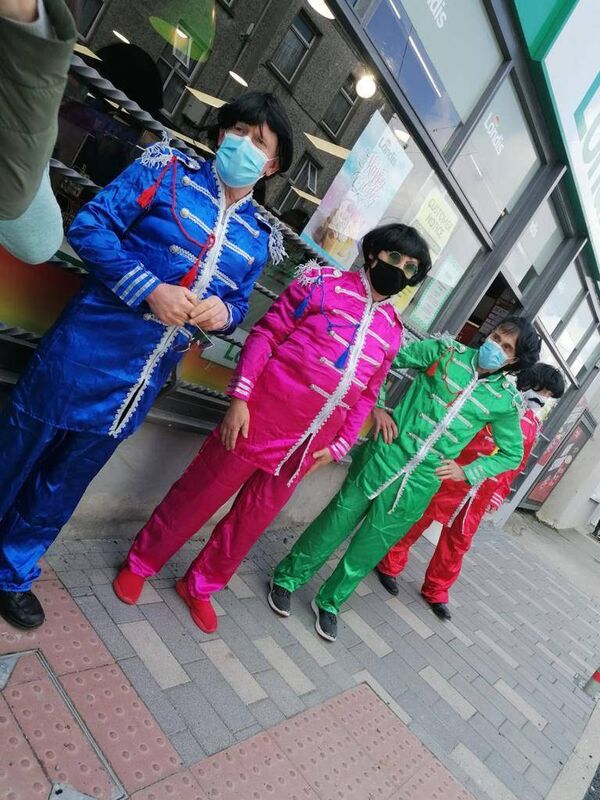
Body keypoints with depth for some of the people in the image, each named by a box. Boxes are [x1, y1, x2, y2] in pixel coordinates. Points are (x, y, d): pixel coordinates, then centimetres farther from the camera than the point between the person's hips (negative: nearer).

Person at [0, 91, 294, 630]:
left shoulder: (259, 237, 7)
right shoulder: (168, 171, -4)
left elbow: (239, 304, 15)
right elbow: (90, 226, -9)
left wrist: (224, 313, -9)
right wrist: (149, 291, -21)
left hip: (142, 381, 4)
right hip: (86, 351, -3)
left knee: (64, 484, 19)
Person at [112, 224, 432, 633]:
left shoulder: (392, 330, 11)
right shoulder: (325, 282, -3)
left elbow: (368, 393, 14)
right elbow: (266, 334, -6)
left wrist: (340, 445, 7)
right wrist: (240, 397, -14)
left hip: (307, 443, 5)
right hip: (262, 416, -4)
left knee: (253, 519, 15)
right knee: (199, 495, 7)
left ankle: (200, 587, 37)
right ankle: (141, 563, 32)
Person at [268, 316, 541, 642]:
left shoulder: (507, 401, 1)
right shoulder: (447, 350, -3)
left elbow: (512, 453, 12)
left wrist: (467, 472, 1)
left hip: (421, 482, 1)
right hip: (385, 455, -1)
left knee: (370, 547, 9)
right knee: (336, 522, 7)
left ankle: (329, 603, 32)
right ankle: (287, 579, 28)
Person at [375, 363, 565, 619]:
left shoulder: (533, 426, 11)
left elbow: (517, 463, 16)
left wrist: (500, 493, 14)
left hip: (482, 492, 6)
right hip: (453, 478, -6)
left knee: (458, 541, 12)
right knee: (417, 521, 5)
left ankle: (436, 591, 29)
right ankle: (390, 566, 26)